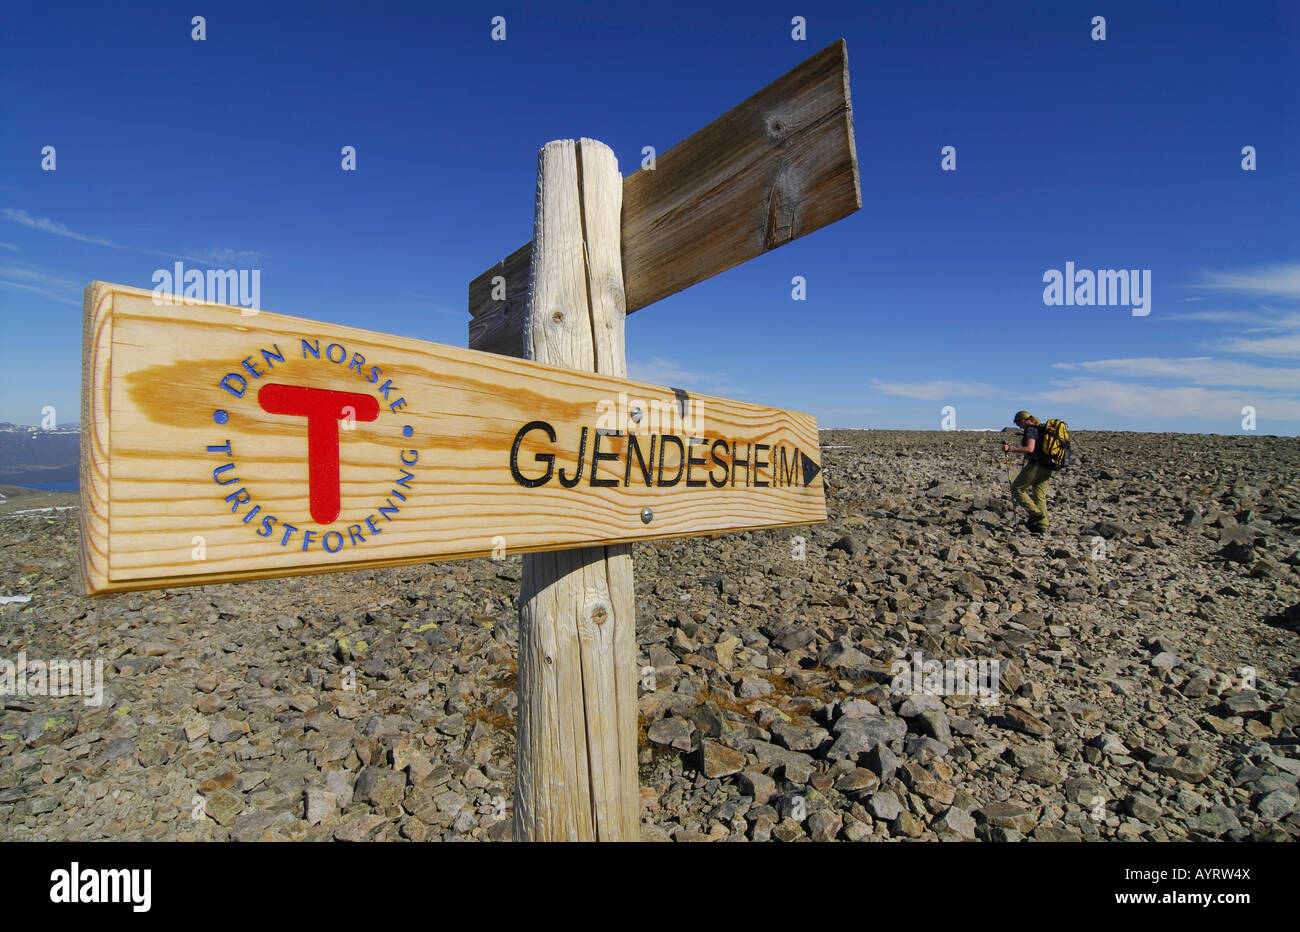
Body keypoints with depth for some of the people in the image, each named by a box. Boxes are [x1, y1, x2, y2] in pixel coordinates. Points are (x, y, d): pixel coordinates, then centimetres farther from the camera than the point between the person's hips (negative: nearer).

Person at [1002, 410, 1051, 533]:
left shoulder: (1031, 430, -10)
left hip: (1036, 465, -9)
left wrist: (1010, 449, -20)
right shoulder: (1043, 428, 18)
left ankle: (1035, 513, -8)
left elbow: (1030, 449, -24)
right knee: (1040, 495, 10)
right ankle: (1042, 525, 8)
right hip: (1047, 468, 9)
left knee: (1016, 488, 1)